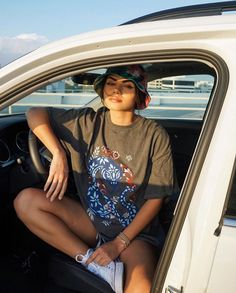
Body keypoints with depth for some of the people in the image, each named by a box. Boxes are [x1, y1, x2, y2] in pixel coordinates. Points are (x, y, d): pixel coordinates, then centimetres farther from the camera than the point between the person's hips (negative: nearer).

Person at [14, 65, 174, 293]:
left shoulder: (154, 136, -8)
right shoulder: (89, 122, -1)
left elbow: (156, 198, -8)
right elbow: (35, 114, -1)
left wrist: (119, 243, -14)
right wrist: (59, 155, -18)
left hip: (135, 230, -4)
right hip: (91, 222, 5)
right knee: (26, 200, -18)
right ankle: (93, 262, -18)